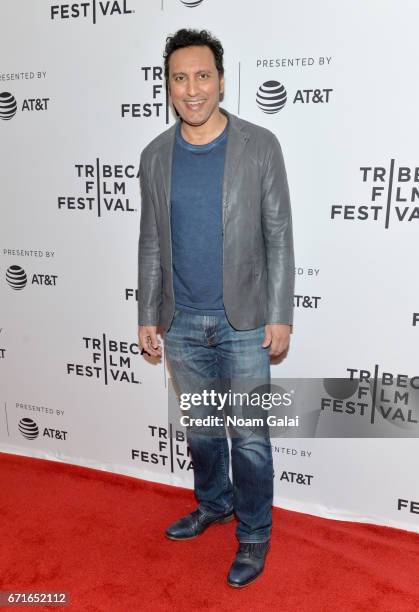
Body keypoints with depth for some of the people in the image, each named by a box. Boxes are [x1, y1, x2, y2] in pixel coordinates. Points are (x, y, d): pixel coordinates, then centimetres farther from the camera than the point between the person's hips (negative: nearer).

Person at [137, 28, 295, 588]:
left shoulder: (260, 146, -6)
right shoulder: (155, 155, 3)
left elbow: (279, 235, -5)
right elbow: (151, 242, 8)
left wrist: (281, 316, -9)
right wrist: (148, 316, 7)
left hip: (244, 321, -3)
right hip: (181, 323, 4)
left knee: (249, 436, 7)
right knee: (201, 427, 19)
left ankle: (254, 534, 28)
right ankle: (214, 503, 43)